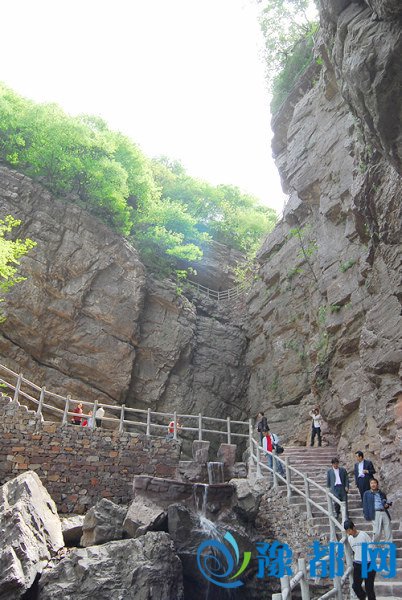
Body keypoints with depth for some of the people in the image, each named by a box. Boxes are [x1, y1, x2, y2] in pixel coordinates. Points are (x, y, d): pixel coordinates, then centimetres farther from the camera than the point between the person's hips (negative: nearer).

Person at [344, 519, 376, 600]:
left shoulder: (363, 535, -11)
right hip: (357, 564, 5)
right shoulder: (349, 538, 5)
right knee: (355, 586, 4)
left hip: (369, 564, -5)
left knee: (369, 587, -1)